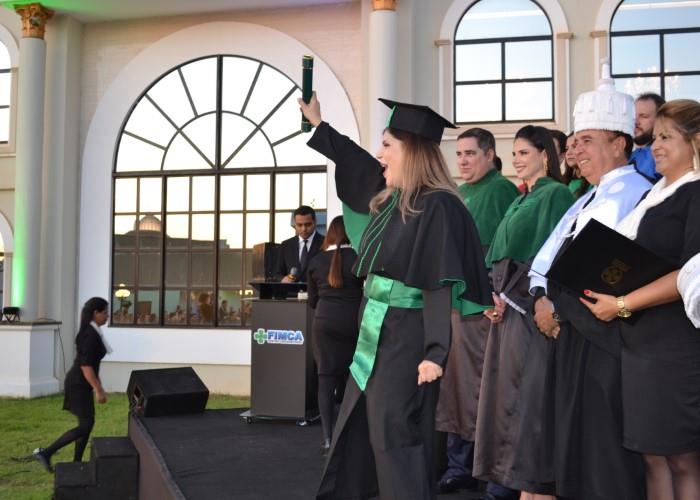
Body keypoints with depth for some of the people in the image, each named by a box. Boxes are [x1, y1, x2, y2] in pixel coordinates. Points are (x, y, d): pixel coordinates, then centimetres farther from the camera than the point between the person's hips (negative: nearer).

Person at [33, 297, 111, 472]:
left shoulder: (91, 332, 10)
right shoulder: (90, 335, -20)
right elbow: (85, 365, -25)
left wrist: (98, 386, 23)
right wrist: (98, 390, -23)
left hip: (81, 383, 10)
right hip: (79, 385, -10)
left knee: (88, 423, 13)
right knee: (85, 426, -8)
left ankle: (76, 463, 19)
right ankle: (45, 452, -4)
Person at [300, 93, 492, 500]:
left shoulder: (438, 207, -18)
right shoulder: (392, 198, 8)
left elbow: (441, 285, -22)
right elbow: (358, 165, 27)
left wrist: (435, 354, -26)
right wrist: (318, 124, 34)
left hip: (407, 338, -9)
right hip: (377, 334, 10)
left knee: (395, 437, -2)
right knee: (356, 431, 19)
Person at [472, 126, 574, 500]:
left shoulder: (555, 194, -6)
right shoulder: (521, 201, 20)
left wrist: (509, 295, -15)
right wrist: (498, 295, 6)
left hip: (529, 309, -9)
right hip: (508, 308, 9)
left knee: (526, 397, -7)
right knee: (508, 396, 9)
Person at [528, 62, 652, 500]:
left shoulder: (634, 195, -12)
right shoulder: (587, 200, 18)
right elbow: (550, 254, 14)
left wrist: (557, 305, -11)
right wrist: (542, 296, -5)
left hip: (607, 334, -9)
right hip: (573, 332, 9)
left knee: (606, 449, -1)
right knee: (575, 437, 13)